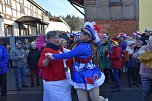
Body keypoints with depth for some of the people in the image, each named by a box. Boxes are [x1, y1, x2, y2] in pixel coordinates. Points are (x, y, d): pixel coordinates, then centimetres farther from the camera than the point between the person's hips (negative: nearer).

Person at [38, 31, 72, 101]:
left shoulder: (58, 48, 10)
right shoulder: (47, 50, -15)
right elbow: (41, 65, -28)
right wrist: (47, 59, -45)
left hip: (64, 81, 9)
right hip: (53, 83, -9)